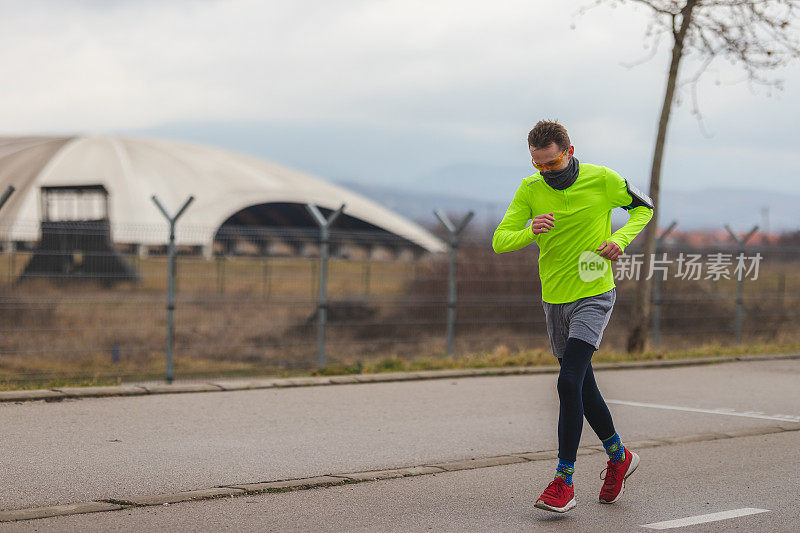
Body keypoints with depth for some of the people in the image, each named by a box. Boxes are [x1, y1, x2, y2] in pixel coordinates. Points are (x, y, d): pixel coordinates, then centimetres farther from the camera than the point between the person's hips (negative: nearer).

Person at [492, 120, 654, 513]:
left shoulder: (601, 180, -9)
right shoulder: (530, 190, -2)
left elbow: (643, 206, 7)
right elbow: (499, 241, -7)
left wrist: (621, 238, -12)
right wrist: (530, 232, -28)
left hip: (594, 295, -5)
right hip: (554, 299, 5)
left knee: (569, 383, -17)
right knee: (583, 387, 15)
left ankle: (563, 482, -12)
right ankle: (618, 456, 37)